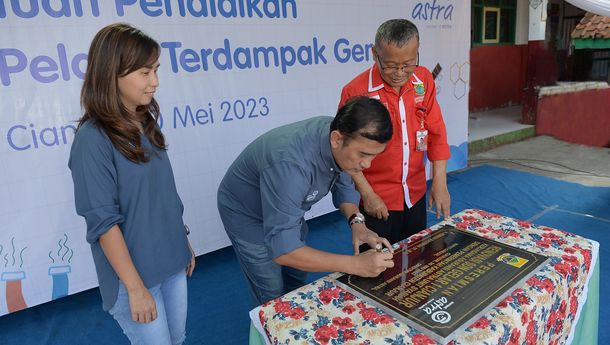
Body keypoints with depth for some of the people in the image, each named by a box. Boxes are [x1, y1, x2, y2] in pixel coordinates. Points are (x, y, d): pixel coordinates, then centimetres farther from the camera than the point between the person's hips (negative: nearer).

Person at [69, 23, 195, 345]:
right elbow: (104, 223, -19)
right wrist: (135, 287, -16)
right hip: (133, 273, -6)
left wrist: (184, 244, 14)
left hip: (172, 262, 7)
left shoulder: (145, 125, 1)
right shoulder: (93, 139, -19)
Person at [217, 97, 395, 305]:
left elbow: (344, 184, -3)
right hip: (246, 214, -6)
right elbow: (282, 248, -44)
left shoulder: (344, 139, -20)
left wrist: (356, 222, -21)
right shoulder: (291, 163, -43)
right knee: (273, 296, 1)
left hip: (287, 207, 7)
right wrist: (355, 265, -44)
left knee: (297, 280, 19)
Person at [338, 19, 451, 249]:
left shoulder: (424, 80, -3)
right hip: (376, 202, -4)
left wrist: (439, 181, -3)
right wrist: (367, 194, -12)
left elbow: (435, 131, 2)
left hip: (416, 195, 5)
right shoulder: (356, 91, -17)